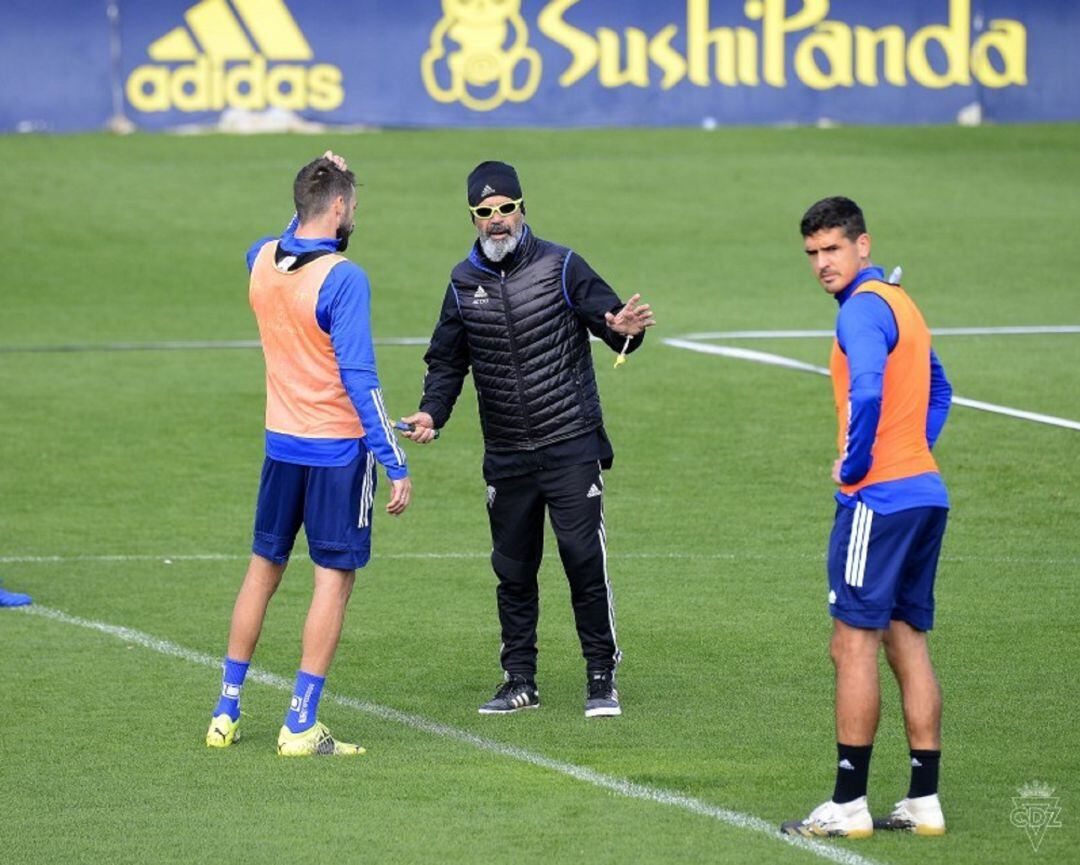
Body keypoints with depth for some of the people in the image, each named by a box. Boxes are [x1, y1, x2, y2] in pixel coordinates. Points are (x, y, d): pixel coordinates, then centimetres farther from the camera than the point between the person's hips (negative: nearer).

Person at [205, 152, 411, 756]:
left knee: (264, 568, 17)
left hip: (281, 443, 7)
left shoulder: (262, 260, 1)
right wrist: (396, 465, -17)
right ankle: (301, 726, -2)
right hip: (338, 449, -7)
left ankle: (226, 712, 21)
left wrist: (322, 183, 18)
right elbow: (359, 378, -20)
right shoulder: (343, 279, -19)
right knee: (335, 579, 0)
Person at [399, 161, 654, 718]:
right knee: (513, 568, 9)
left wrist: (625, 330, -30)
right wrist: (433, 411, -1)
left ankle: (602, 678, 1)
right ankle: (519, 682, 18)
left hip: (571, 446, -4)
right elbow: (446, 359, 16)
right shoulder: (463, 283, 8)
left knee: (584, 558, -7)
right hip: (506, 457, 4)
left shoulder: (561, 267, -3)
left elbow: (609, 316, -5)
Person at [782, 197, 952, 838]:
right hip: (924, 493, 9)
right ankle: (924, 802, 10)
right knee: (908, 641, 11)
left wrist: (853, 466, -15)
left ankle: (849, 804, -5)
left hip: (878, 497, -9)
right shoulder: (901, 303, 18)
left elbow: (867, 389, -28)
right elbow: (937, 390, 32)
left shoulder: (864, 307, -12)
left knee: (854, 643, -6)